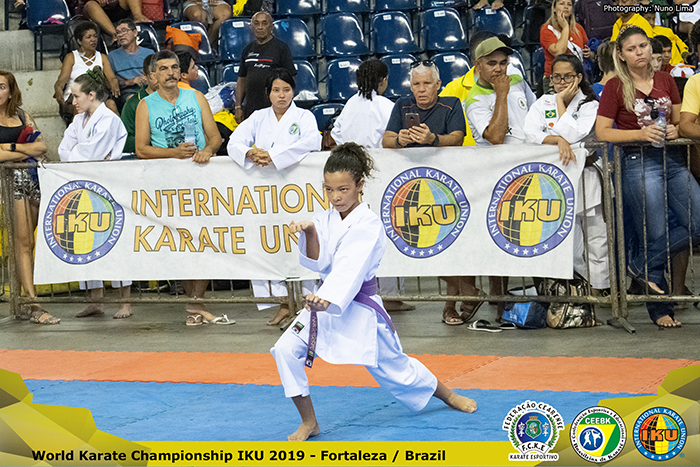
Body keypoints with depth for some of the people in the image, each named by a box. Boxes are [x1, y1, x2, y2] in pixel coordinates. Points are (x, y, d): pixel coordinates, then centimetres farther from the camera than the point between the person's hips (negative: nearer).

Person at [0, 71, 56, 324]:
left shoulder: (20, 115, 16)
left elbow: (42, 146, 6)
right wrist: (29, 151, -2)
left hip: (31, 177, 5)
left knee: (25, 242, 1)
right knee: (23, 242, -10)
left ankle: (26, 302, 4)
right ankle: (32, 303, -13)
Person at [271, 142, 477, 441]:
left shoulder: (368, 225, -17)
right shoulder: (326, 219, 3)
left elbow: (351, 267, -31)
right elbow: (318, 263, -4)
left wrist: (328, 299, -47)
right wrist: (310, 233, -22)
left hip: (359, 308, -5)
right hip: (325, 303, 5)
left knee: (393, 368, 10)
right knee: (286, 350, -16)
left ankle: (448, 396, 39)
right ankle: (309, 423, -2)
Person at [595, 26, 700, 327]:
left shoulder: (666, 81, 12)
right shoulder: (615, 87, -1)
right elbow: (602, 132, -5)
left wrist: (674, 130, -4)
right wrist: (641, 134, -16)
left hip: (673, 159, 5)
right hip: (638, 162, -5)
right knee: (654, 234, -3)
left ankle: (642, 266, 8)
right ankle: (659, 309, 8)